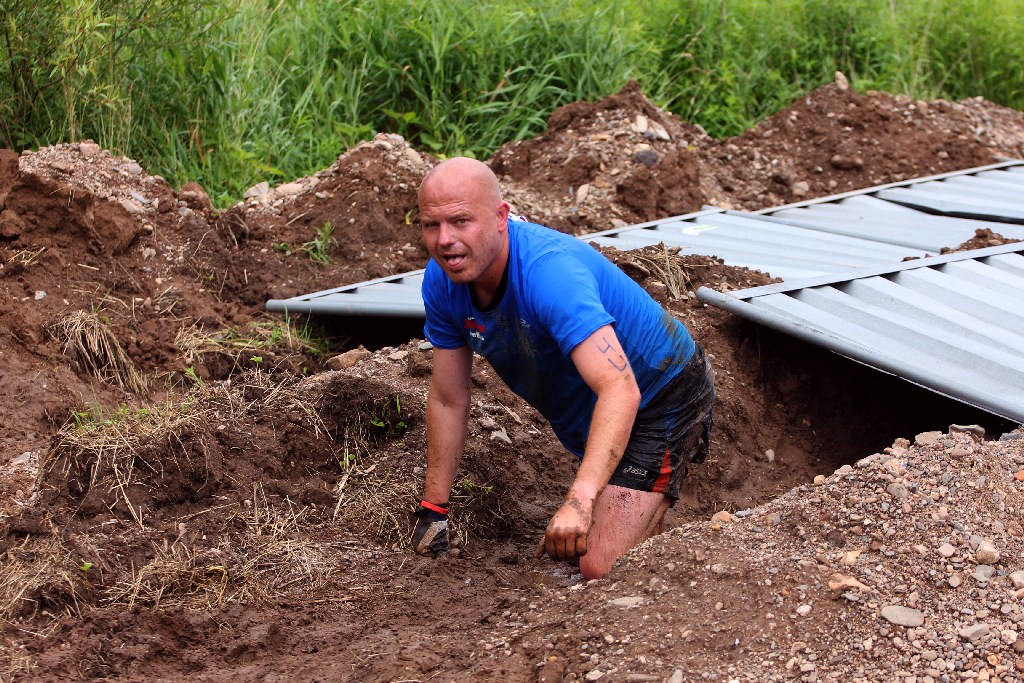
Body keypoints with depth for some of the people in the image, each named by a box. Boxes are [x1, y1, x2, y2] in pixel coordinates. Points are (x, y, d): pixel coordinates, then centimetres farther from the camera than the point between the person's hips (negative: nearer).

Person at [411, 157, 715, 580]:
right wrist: (433, 511, -1)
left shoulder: (550, 272, -37)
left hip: (663, 397, -8)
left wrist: (579, 501, -59)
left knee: (601, 566, -20)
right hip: (587, 416, 8)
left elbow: (620, 391, -47)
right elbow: (448, 401, -3)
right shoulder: (442, 281, -14)